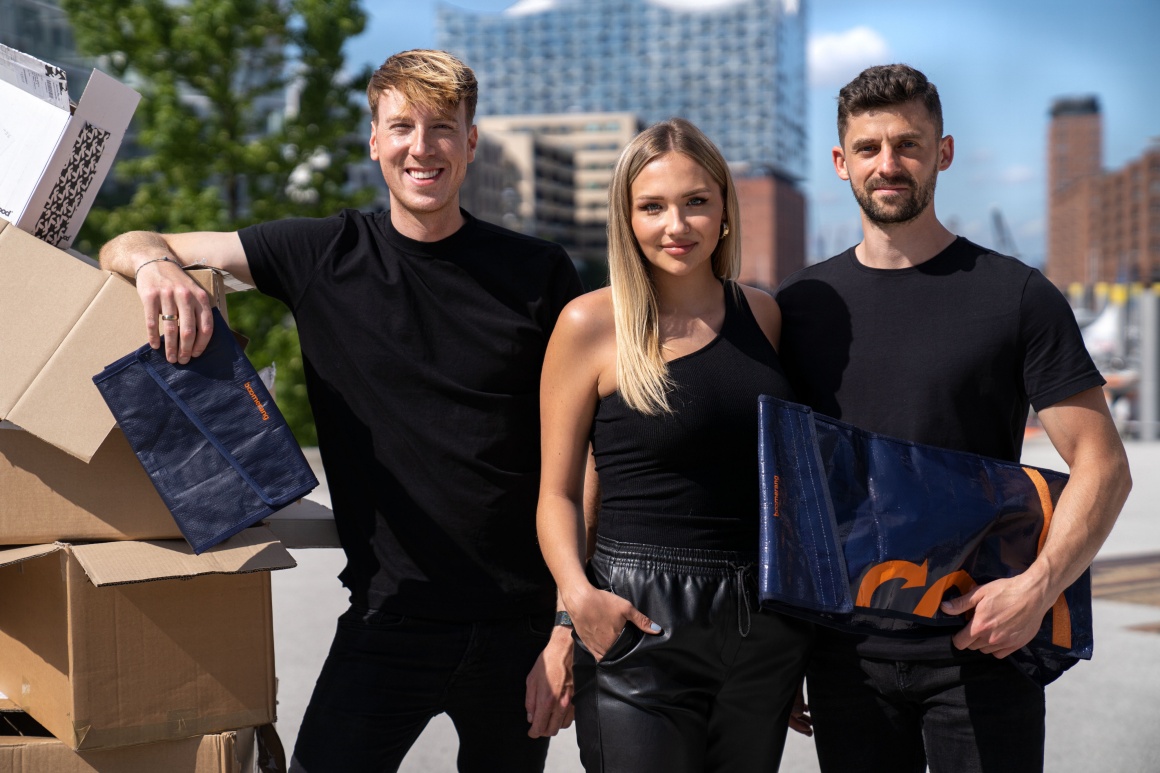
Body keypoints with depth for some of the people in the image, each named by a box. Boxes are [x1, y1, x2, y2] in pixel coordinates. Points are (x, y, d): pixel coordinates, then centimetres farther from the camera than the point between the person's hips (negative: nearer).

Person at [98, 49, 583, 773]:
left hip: (519, 627, 1)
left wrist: (572, 623, -6)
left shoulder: (540, 274, -1)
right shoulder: (324, 256, 1)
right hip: (388, 622, 0)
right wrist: (158, 263, -22)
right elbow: (124, 248, 3)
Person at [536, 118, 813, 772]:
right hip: (639, 623, -4)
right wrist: (578, 594, -19)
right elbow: (559, 491, -2)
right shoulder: (592, 323, -5)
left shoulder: (762, 314, 7)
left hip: (765, 623, 4)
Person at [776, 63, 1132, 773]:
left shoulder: (1017, 296, -1)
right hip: (845, 654, 2)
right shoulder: (799, 307, 7)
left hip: (981, 643, -2)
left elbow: (1103, 467, -3)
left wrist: (1038, 585, -18)